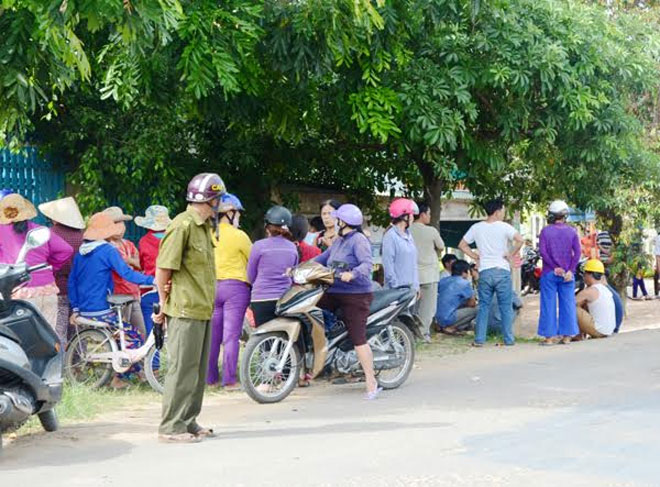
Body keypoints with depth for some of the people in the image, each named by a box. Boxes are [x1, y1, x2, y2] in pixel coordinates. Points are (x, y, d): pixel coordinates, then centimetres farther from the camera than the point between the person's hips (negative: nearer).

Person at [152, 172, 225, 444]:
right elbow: (163, 267, -15)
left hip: (202, 310, 10)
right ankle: (171, 427, 1)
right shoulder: (183, 225, -14)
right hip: (185, 311, -10)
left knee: (198, 370, 15)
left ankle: (188, 422, 24)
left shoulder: (203, 226, 17)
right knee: (182, 369, -5)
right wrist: (165, 303, -9)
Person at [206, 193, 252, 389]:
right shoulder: (238, 236, -10)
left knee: (212, 335, 10)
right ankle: (229, 380, -2)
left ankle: (210, 377, 16)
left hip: (212, 287, 5)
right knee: (231, 335, -3)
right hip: (235, 286, -5)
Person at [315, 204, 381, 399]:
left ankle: (371, 383, -7)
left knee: (358, 338, -12)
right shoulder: (339, 241, 20)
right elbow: (322, 258, 23)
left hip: (355, 295, -9)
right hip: (334, 293, 9)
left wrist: (352, 274, -40)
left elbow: (367, 263, -21)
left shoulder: (358, 240, -8)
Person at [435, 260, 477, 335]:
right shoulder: (464, 283, -6)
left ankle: (441, 326, 12)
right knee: (477, 309, -2)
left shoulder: (443, 281, 13)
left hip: (438, 319, 8)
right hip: (449, 319, -8)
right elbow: (472, 304, -1)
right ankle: (451, 328, -7)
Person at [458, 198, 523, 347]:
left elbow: (462, 245, 10)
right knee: (506, 307, 5)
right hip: (502, 271, -3)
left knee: (483, 306, 9)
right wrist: (511, 255, -8)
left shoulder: (476, 228, 5)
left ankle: (479, 339, 6)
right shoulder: (504, 227, -7)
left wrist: (475, 256, 11)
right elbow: (519, 240, -20)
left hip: (484, 272, 3)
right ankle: (508, 339, 8)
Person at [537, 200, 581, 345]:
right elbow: (577, 252, -5)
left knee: (549, 304, 2)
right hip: (567, 274, 2)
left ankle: (549, 336, 2)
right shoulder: (571, 231, 3)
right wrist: (570, 270, -8)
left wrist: (555, 267, -8)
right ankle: (567, 335, 9)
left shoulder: (546, 231, -1)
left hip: (549, 273, -2)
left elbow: (542, 251, -9)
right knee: (567, 304, 7)